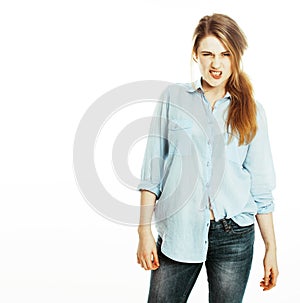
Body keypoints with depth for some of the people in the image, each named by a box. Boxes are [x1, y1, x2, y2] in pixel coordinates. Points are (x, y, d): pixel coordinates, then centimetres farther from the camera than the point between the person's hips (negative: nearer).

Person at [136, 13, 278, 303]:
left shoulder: (251, 111, 4)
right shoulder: (173, 97, 2)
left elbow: (261, 187, 6)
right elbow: (152, 170, 1)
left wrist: (271, 248, 5)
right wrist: (144, 230, -3)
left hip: (234, 235, 1)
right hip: (178, 232, 0)